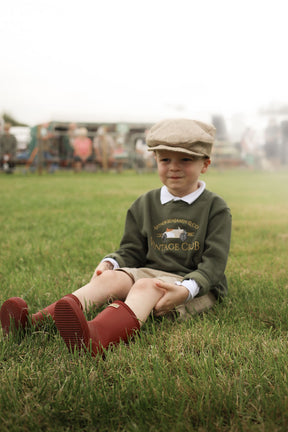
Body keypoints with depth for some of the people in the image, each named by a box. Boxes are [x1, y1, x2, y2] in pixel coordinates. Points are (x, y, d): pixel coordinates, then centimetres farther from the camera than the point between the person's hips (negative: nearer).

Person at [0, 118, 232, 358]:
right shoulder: (145, 204, 13)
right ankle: (38, 321, -44)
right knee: (111, 277, -24)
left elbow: (214, 262, -10)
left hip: (197, 286, -5)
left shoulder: (216, 209, -1)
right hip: (150, 272, 5)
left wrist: (185, 290, -28)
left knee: (146, 286, -35)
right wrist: (109, 263, -8)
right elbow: (131, 251, 15)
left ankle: (93, 339, -66)